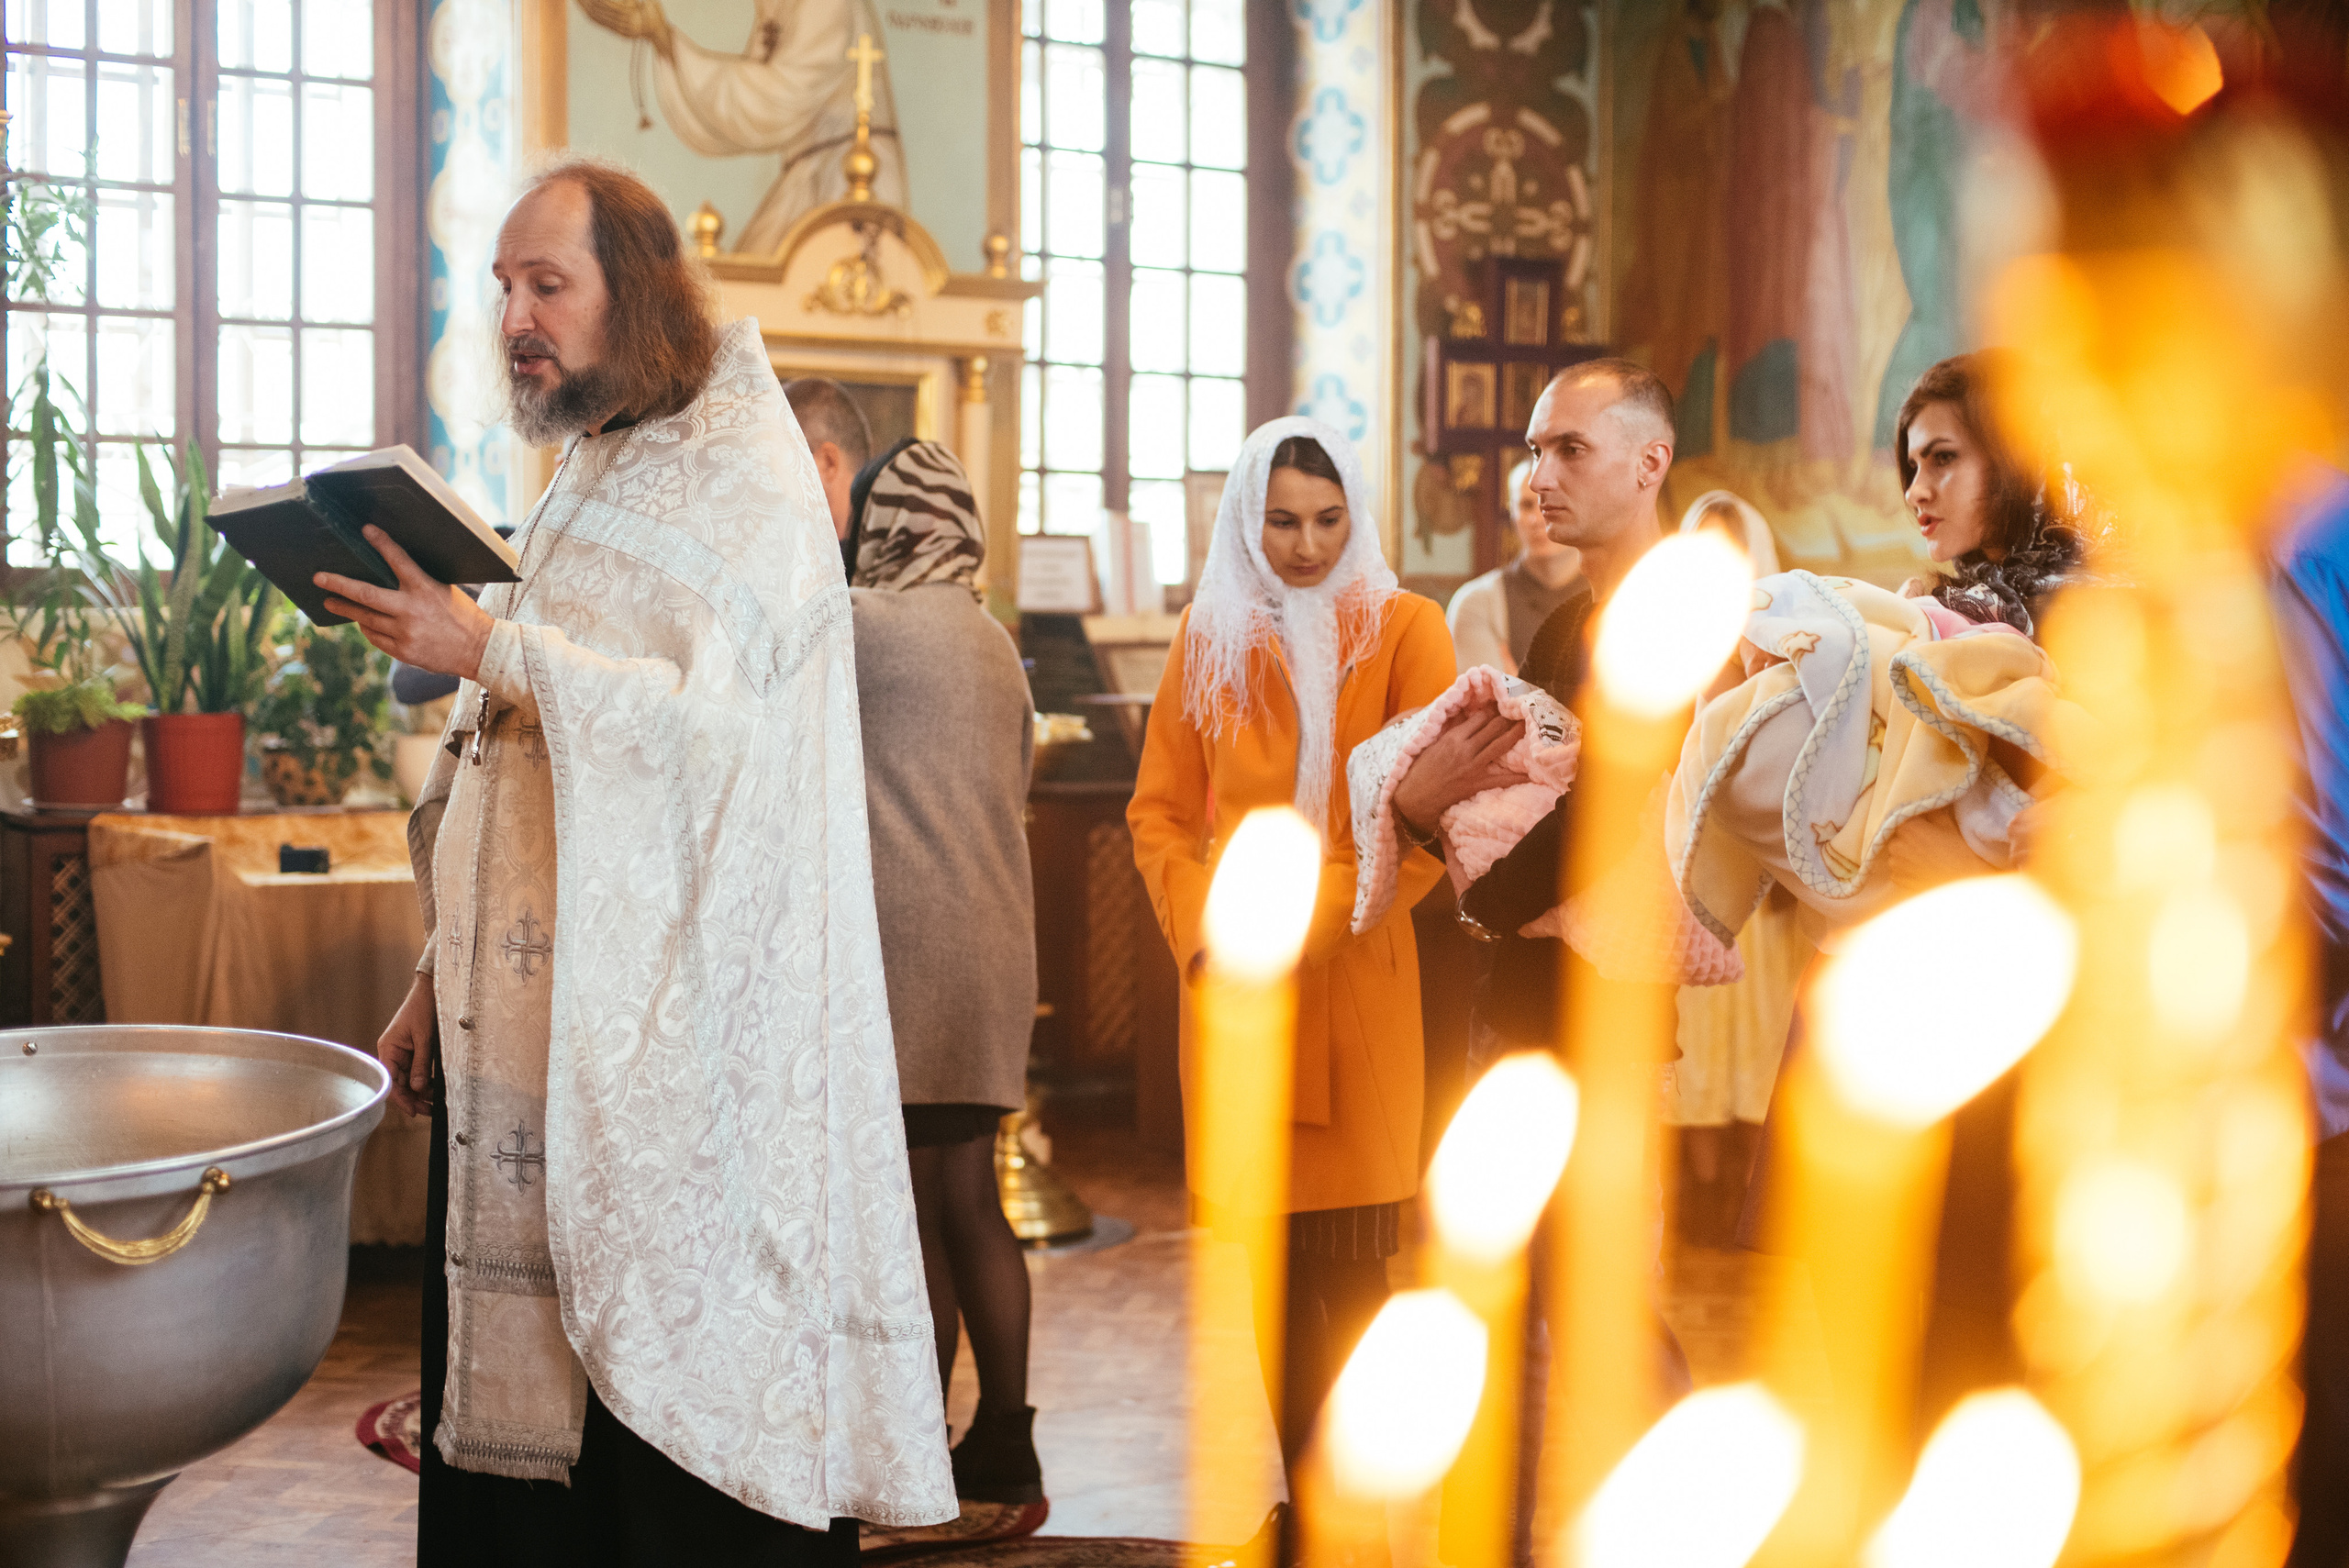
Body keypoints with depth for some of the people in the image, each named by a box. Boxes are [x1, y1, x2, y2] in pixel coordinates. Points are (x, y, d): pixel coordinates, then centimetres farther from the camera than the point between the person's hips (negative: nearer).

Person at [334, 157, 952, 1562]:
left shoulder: (744, 484, -6)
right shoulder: (590, 485, 18)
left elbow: (706, 717, -20)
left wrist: (489, 649, -19)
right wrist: (445, 975, 16)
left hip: (671, 1030, -8)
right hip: (539, 1016, 8)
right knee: (518, 1382, 9)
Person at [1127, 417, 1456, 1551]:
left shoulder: (1401, 628, 1)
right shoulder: (1209, 637, 12)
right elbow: (1160, 810, 13)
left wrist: (1304, 924, -14)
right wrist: (1202, 931, -3)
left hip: (1354, 988, -3)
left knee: (1345, 1268, -5)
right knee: (1269, 1271, 6)